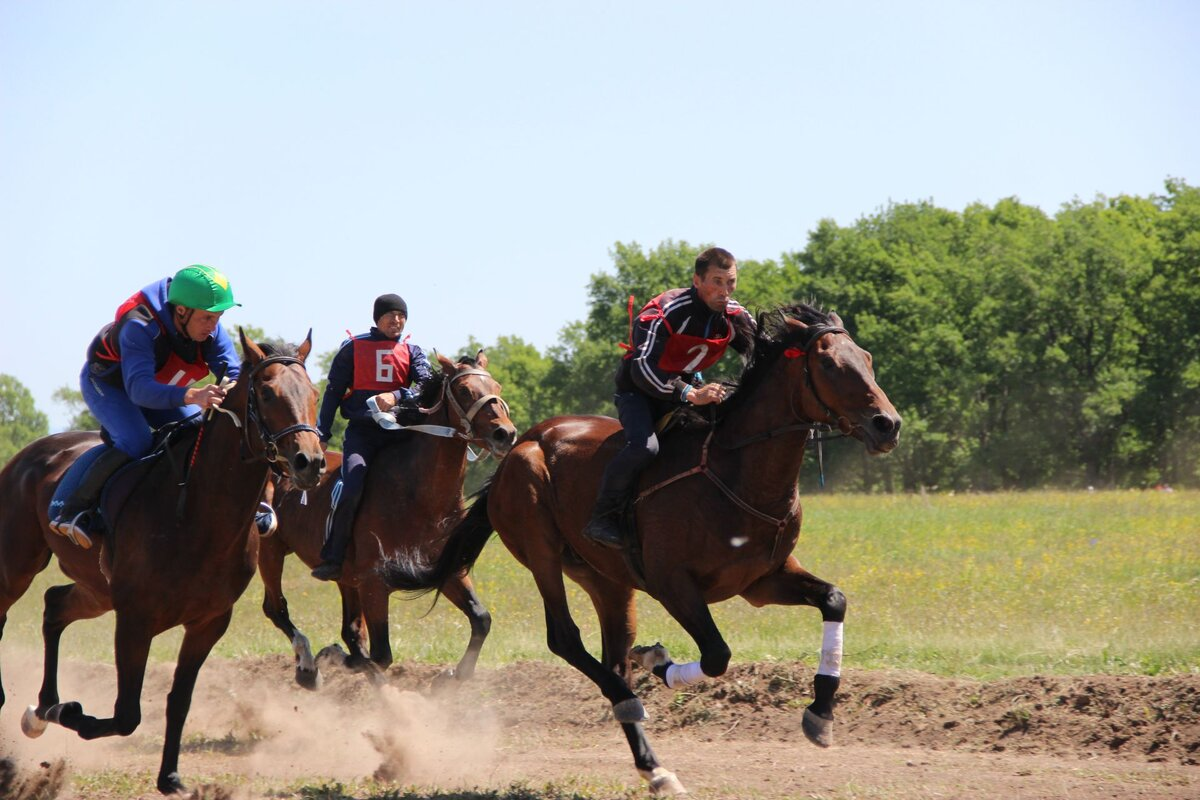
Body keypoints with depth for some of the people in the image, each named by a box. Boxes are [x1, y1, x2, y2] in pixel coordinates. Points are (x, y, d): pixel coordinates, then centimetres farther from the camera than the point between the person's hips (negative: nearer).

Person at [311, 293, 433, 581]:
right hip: (361, 431, -3)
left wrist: (397, 397, -24)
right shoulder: (353, 348, 9)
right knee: (352, 490, -23)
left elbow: (426, 385, -4)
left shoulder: (412, 352, 13)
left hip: (399, 432, 3)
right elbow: (333, 392, 9)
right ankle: (332, 559, -15)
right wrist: (322, 435, 1)